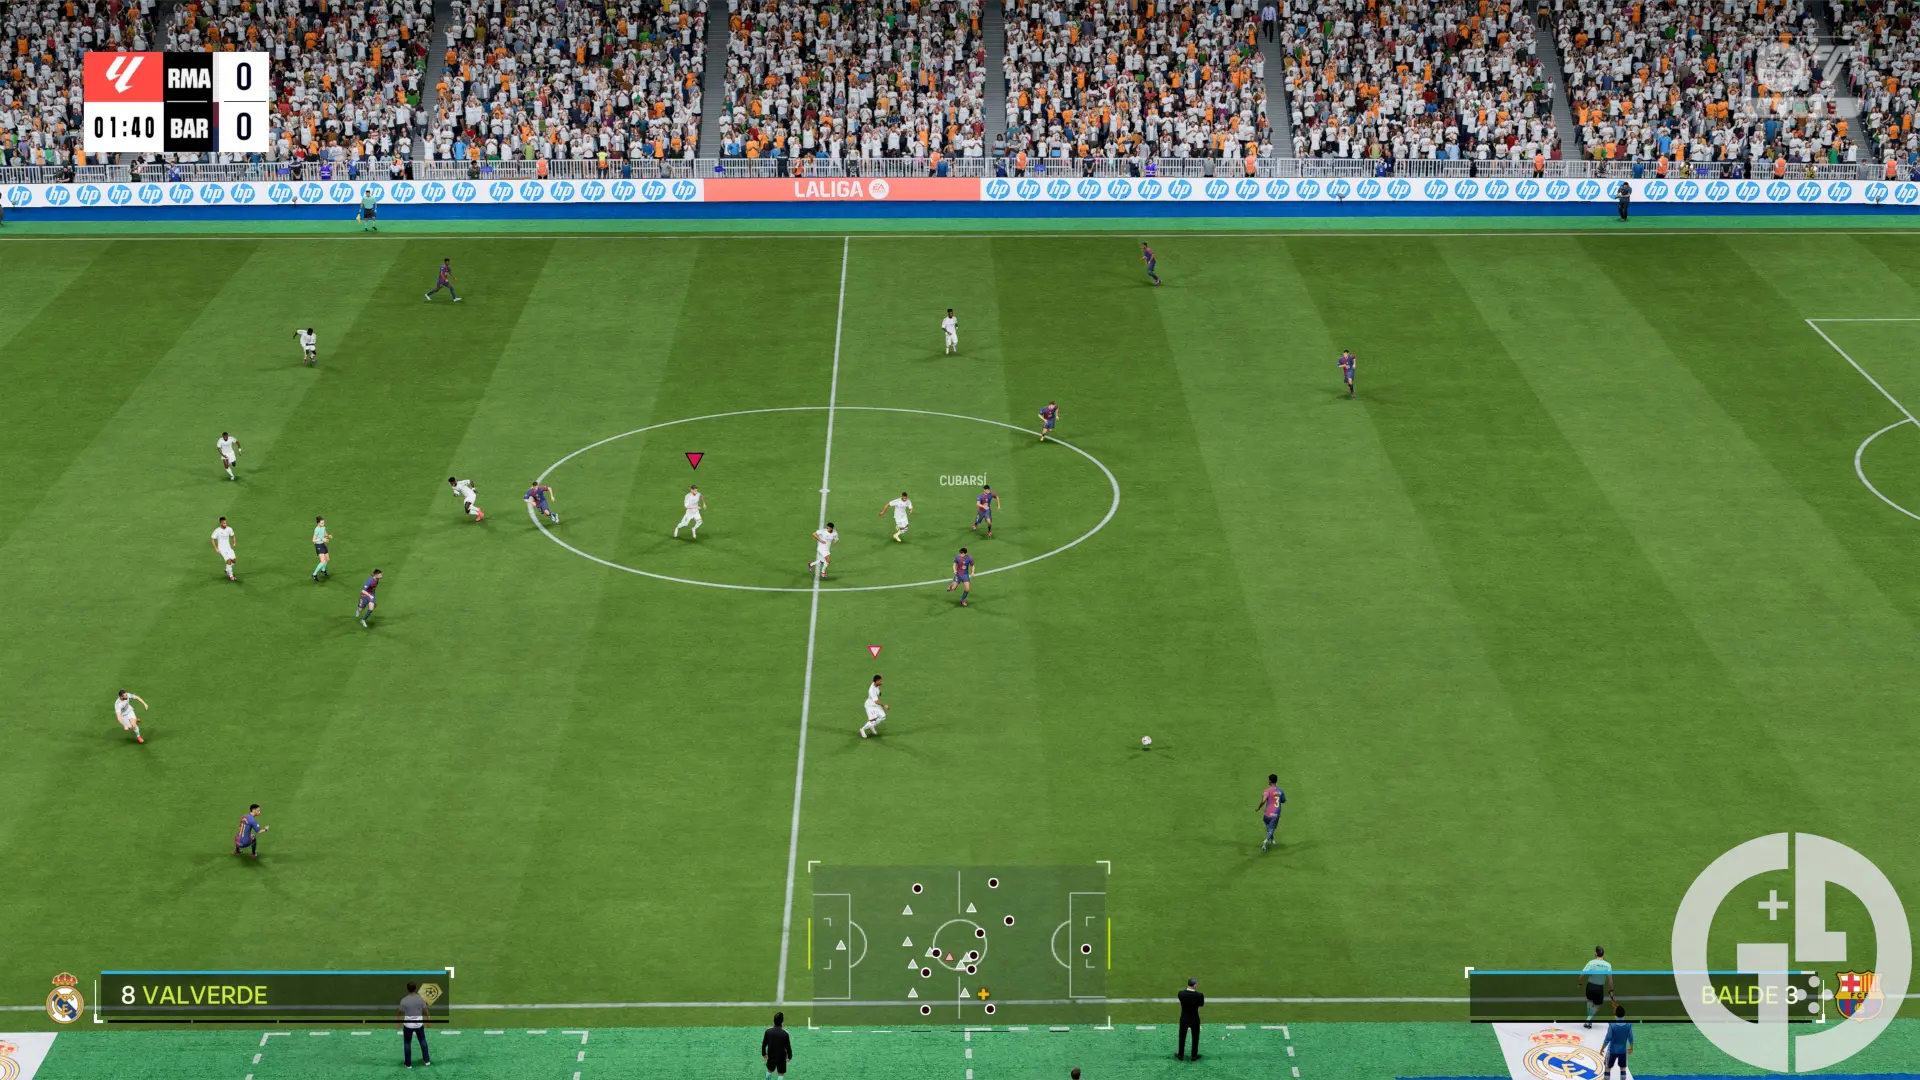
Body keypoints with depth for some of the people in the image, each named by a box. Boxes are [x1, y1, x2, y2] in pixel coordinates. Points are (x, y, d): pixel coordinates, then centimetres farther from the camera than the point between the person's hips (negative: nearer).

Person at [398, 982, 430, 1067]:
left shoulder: (404, 1000, -16)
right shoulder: (421, 999, -10)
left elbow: (400, 1013, -6)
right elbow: (425, 1011, -2)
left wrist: (399, 1022, 11)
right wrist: (427, 1021, 14)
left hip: (408, 1024, -2)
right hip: (419, 1023, 2)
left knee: (407, 1043, 13)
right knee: (423, 1041, 21)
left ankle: (408, 1063, 18)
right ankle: (427, 1060, 28)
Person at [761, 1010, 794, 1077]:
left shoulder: (768, 1031, -14)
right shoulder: (785, 1034, -23)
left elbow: (764, 1044, -3)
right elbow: (788, 1047, -13)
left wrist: (763, 1054, 15)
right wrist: (790, 1056, 6)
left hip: (771, 1056, 3)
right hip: (781, 1057, -3)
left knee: (770, 1070, 26)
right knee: (780, 1074, 12)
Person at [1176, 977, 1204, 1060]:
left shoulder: (1181, 993, -19)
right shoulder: (1199, 995, -25)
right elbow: (1201, 1004, -6)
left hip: (1184, 1019, 2)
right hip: (1194, 1020, -2)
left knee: (1182, 1038, 20)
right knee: (1195, 1038, 19)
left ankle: (1180, 1055, 32)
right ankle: (1194, 1056, 31)